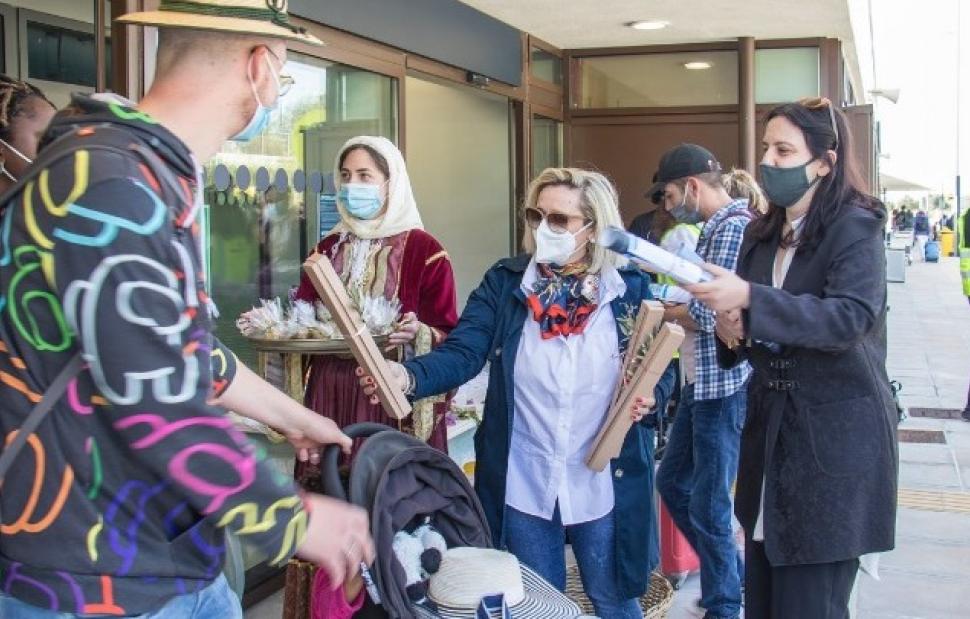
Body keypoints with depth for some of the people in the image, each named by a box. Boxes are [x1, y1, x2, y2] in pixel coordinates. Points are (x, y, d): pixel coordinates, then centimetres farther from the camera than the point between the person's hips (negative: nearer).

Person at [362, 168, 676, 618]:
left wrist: (649, 395, -21)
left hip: (603, 486, -1)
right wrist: (408, 375, -34)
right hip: (523, 487, 1)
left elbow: (663, 367, 2)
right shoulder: (504, 283, -4)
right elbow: (460, 353, -14)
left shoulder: (632, 288, -4)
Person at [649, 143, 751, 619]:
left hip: (724, 386, -10)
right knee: (672, 481, 18)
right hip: (703, 381, 10)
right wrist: (674, 308, 0)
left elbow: (708, 315, -23)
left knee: (708, 504, 1)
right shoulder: (716, 227, 14)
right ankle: (733, 575, 33)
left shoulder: (732, 228, -18)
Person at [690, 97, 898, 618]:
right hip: (770, 430, 7)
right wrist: (732, 331, -4)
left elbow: (850, 318, -24)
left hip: (834, 444, -7)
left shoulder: (855, 227, -8)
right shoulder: (761, 235, 13)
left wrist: (749, 299, -30)